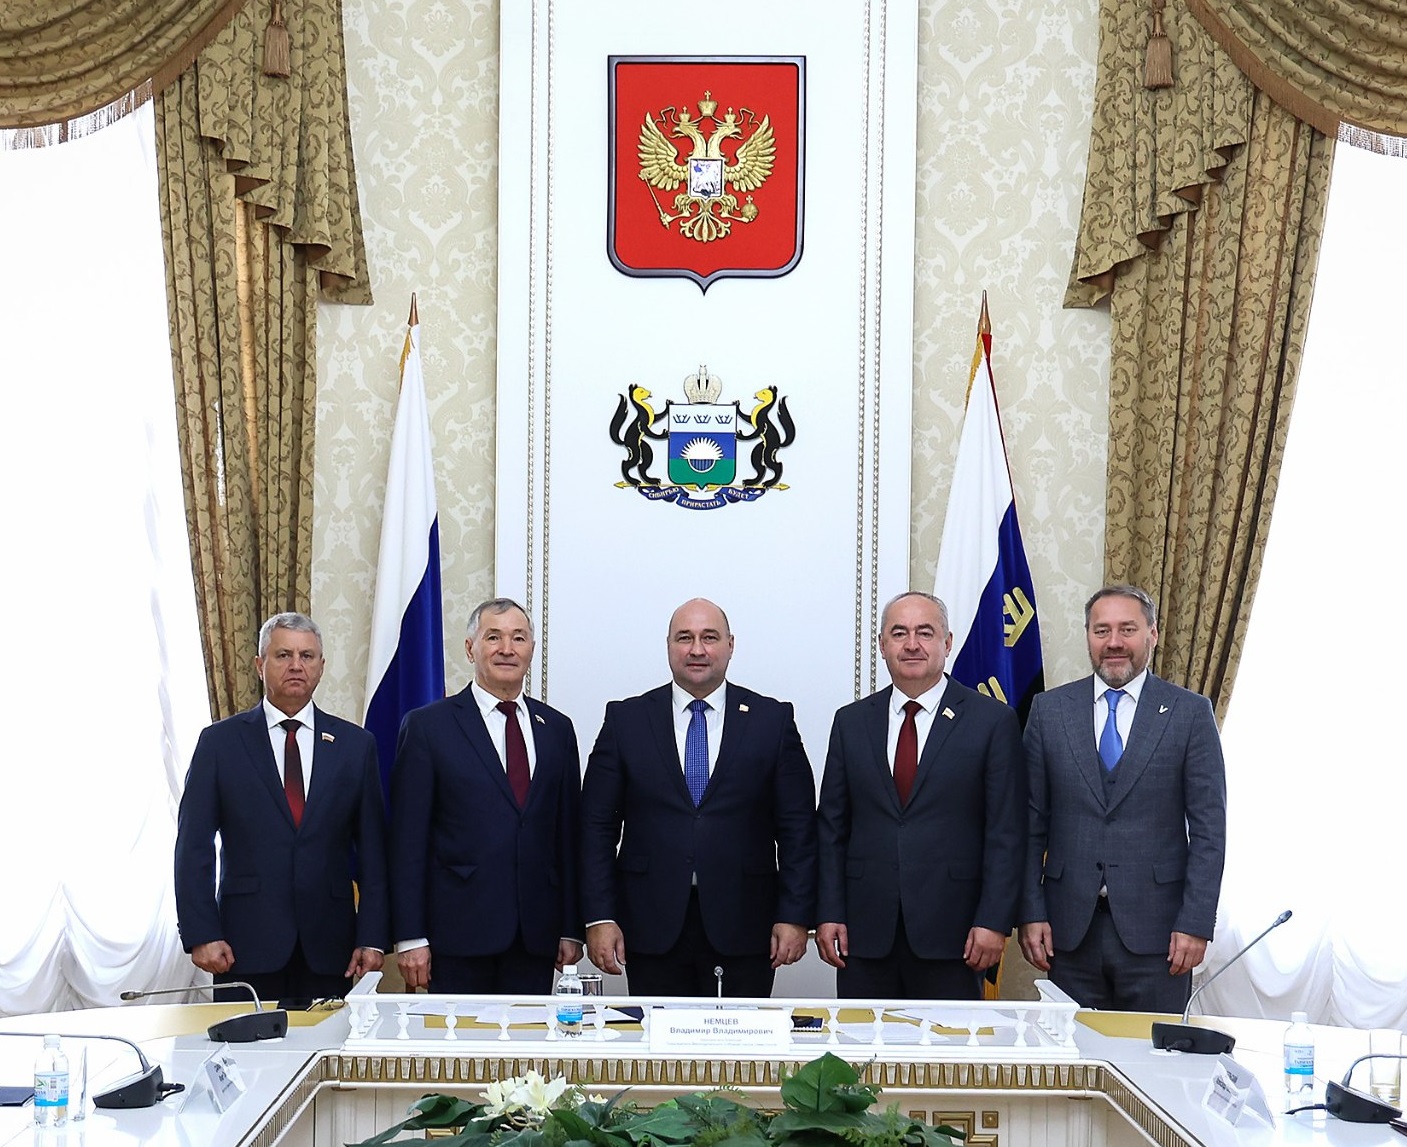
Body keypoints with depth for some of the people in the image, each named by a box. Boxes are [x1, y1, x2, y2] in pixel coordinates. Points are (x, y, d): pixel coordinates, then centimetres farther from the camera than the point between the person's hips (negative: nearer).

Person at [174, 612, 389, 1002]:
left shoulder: (355, 744, 8)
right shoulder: (220, 741, 4)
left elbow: (372, 849, 7)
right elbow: (194, 847, 2)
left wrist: (373, 938, 0)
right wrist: (201, 934, -7)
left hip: (329, 947, 1)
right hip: (247, 944, -1)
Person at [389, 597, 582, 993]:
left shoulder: (556, 728, 12)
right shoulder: (426, 726, 1)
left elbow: (568, 833, 12)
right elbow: (408, 839, -2)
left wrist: (571, 929, 8)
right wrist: (410, 937, -7)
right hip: (458, 931, -3)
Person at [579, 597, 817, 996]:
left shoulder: (772, 719, 5)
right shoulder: (626, 719, 6)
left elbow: (797, 826, 4)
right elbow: (598, 824, 4)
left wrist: (794, 916, -3)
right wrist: (599, 917, -3)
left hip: (742, 929, 0)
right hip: (653, 928, 0)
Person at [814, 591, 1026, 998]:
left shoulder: (993, 720, 1)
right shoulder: (851, 722, 10)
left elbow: (1006, 832, -2)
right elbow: (831, 827, 10)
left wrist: (994, 921, -9)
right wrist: (829, 914, 2)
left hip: (950, 932, -2)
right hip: (865, 932, 3)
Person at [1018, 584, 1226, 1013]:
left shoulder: (1190, 713, 1)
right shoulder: (1049, 710, 6)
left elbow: (1209, 828, -1)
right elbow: (1032, 823, 6)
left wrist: (1196, 924, -7)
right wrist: (1030, 913, -1)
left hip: (1154, 929, -1)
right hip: (1070, 928, 2)